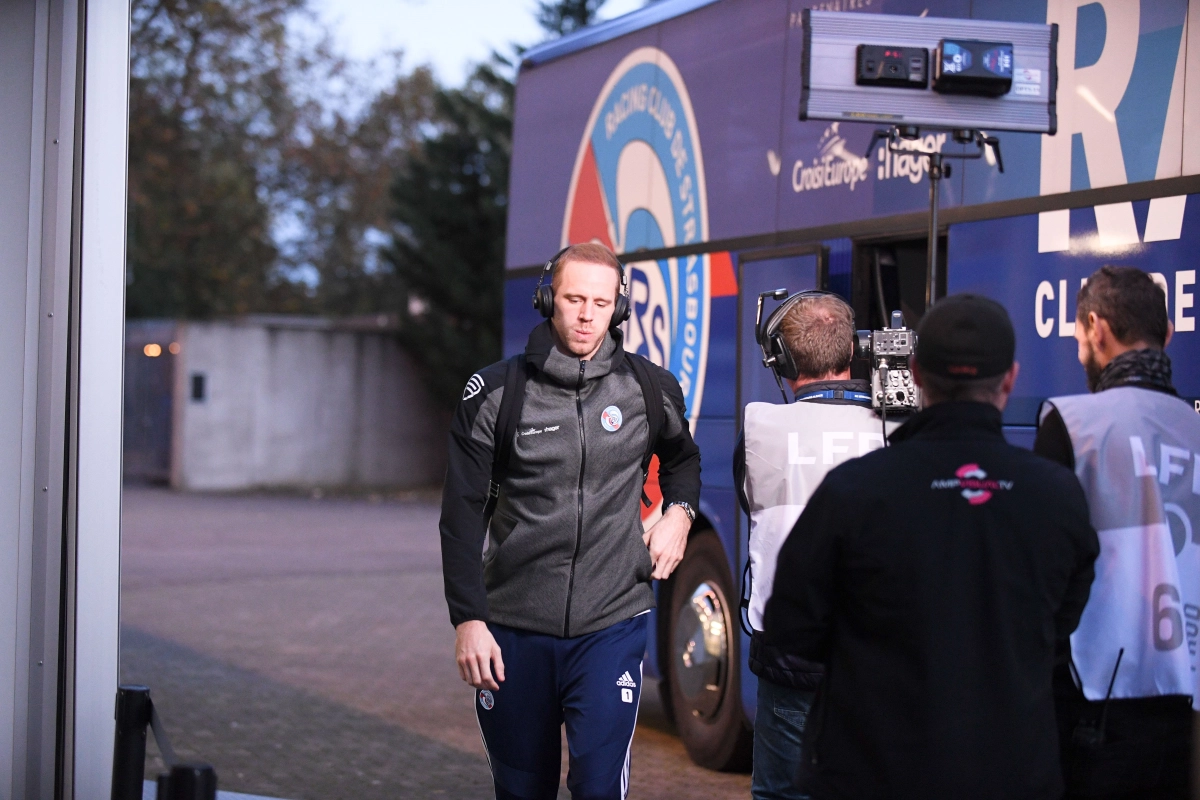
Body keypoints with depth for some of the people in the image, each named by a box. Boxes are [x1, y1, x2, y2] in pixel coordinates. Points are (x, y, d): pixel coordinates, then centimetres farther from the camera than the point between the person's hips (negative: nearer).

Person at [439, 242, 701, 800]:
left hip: (612, 627, 0)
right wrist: (468, 619, -7)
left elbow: (682, 457, 25)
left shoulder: (650, 390, 2)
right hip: (514, 630, 0)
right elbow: (461, 517, -1)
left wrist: (679, 512, 6)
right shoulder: (495, 393, -3)